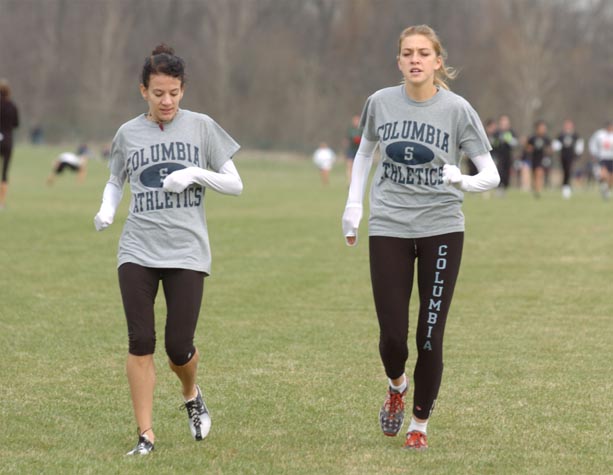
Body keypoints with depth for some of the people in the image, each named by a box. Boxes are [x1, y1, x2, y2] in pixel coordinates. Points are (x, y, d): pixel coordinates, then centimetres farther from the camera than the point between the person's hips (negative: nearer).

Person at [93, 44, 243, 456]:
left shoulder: (202, 127, 3)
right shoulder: (128, 134, 7)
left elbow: (235, 184, 5)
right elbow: (116, 182, 22)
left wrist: (196, 174, -12)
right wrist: (107, 209, 1)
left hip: (187, 251, -1)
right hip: (138, 251, 1)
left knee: (179, 346, -5)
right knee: (140, 342, -7)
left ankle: (192, 394, 30)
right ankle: (146, 434, 2)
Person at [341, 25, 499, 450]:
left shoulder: (457, 109, -8)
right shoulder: (381, 103, 0)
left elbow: (491, 174, -7)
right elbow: (365, 152, 20)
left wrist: (465, 181, -29)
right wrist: (354, 204, 12)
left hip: (441, 228, -1)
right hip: (389, 229, 1)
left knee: (430, 336, -2)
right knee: (393, 335, -4)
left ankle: (420, 423, 18)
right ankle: (397, 386, 31)